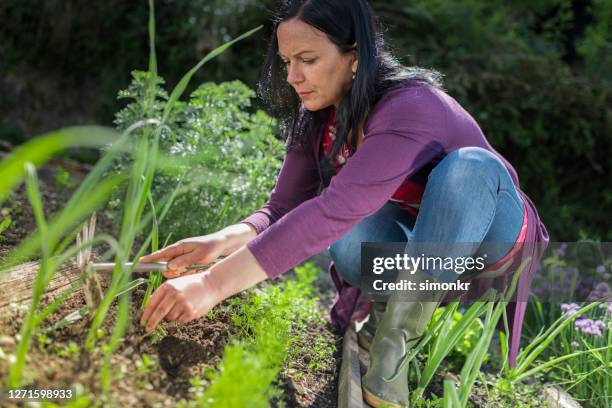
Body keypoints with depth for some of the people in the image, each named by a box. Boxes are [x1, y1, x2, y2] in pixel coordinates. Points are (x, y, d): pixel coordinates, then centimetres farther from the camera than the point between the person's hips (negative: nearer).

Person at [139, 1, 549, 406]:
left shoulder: (410, 108, -32)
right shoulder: (317, 117, -9)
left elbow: (332, 211, -43)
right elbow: (283, 208, -14)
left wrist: (214, 283, -49)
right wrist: (222, 241, -36)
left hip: (489, 240, -4)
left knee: (469, 166, -36)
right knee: (346, 233, -29)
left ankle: (396, 338, -29)